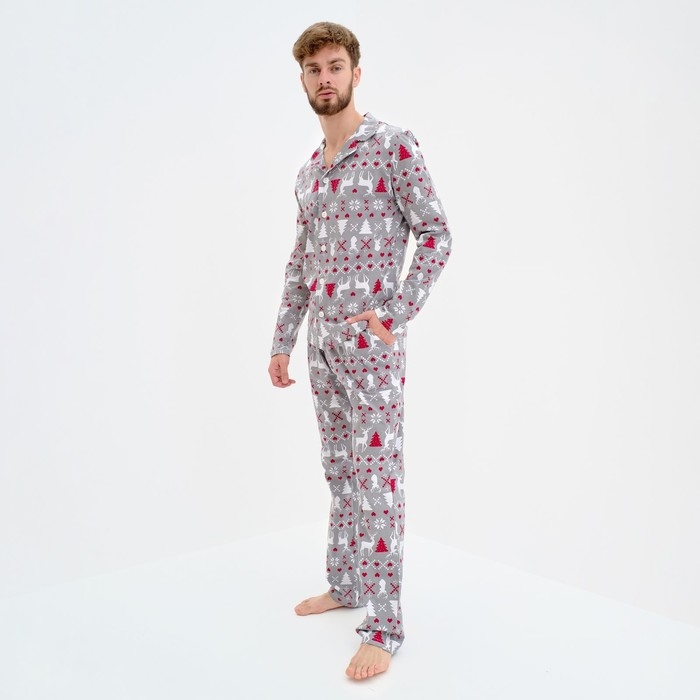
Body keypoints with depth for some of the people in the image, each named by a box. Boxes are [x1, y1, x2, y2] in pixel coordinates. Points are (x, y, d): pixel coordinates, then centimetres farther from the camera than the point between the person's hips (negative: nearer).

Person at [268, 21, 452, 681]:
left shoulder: (394, 145, -5)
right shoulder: (307, 173, 16)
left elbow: (436, 233, -9)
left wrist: (397, 312, -19)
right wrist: (282, 342, 17)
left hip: (371, 341, -7)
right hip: (322, 342, 7)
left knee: (376, 475, -6)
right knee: (339, 470, 15)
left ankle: (384, 624, 1)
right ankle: (345, 583, 29)